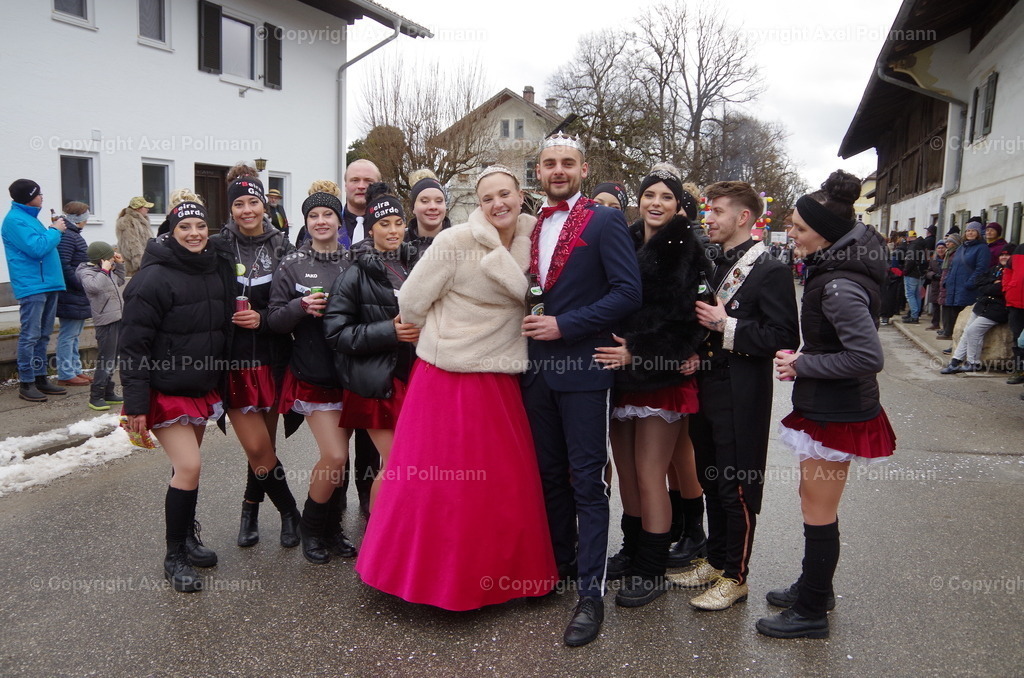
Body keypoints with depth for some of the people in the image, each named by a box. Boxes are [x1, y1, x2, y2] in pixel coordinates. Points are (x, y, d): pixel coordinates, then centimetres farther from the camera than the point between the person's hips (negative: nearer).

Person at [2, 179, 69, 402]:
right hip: (32, 286, -10)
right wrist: (55, 231, -9)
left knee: (43, 335, 13)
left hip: (47, 284, 10)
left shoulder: (30, 217, 18)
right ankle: (26, 383, -1)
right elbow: (37, 248, -20)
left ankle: (40, 377, 20)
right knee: (30, 336, -6)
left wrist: (54, 231, 10)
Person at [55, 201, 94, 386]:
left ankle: (75, 370, 25)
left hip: (78, 296, 11)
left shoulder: (74, 234, 16)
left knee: (74, 334, 16)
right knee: (68, 335, -3)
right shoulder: (66, 236, -16)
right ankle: (66, 374, 4)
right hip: (71, 296, -11)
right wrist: (82, 285, -19)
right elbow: (64, 266, -23)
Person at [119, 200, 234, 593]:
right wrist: (136, 403, -19)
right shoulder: (155, 278, -15)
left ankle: (187, 538, 34)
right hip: (165, 392, -7)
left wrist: (220, 382, 16)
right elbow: (133, 343, -16)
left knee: (188, 465, 17)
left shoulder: (218, 271, 6)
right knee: (188, 467, -12)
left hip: (202, 389, 7)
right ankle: (175, 557, 4)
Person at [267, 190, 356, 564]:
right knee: (335, 456, -9)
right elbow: (275, 319, -2)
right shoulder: (292, 265, -1)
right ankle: (311, 527, 16)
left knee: (338, 454, 9)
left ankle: (331, 527, 28)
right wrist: (301, 306, -19)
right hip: (312, 375, -3)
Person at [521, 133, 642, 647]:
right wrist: (528, 325, 0)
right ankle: (559, 566, 33)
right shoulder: (531, 226, 13)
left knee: (586, 482, 0)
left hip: (582, 369, -6)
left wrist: (564, 326, -16)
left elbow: (628, 292, -14)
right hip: (537, 368, 6)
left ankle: (590, 592, 9)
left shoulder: (605, 221, -5)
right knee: (549, 475, 16)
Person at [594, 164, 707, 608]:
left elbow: (684, 317, -14)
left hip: (662, 376, -5)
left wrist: (636, 352, -19)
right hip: (621, 374, 5)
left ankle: (652, 571, 14)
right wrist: (617, 350, -1)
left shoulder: (686, 251, -6)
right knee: (626, 471, 14)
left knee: (649, 475, -1)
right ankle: (633, 550, 32)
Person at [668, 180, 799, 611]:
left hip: (741, 398, -8)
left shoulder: (770, 271, -11)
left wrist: (727, 326, -20)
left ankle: (734, 576, 18)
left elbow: (784, 337, -18)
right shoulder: (711, 265, 13)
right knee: (711, 481, 17)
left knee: (736, 487, 3)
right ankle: (715, 560, 32)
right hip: (705, 388, 8)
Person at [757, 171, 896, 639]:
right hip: (829, 405, 10)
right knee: (816, 504, 22)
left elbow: (868, 357, -29)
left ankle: (811, 613, 20)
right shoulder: (846, 262, 5)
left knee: (818, 513, 4)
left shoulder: (839, 286, -25)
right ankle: (815, 587, 39)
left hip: (835, 412, -10)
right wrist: (804, 358, 7)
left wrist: (803, 365, -19)